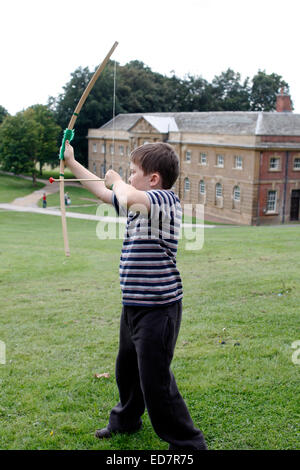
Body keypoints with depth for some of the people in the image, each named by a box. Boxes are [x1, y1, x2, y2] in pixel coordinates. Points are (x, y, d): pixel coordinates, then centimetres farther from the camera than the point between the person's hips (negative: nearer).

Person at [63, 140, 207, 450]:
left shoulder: (166, 201, -19)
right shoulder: (139, 203, 10)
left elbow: (128, 197, -38)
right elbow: (103, 191, 23)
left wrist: (116, 179, -16)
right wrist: (71, 163, 27)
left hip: (158, 309, -10)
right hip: (133, 306, 10)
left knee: (156, 382, -5)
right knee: (127, 369, 27)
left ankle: (188, 443, 13)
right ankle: (125, 421, 50)